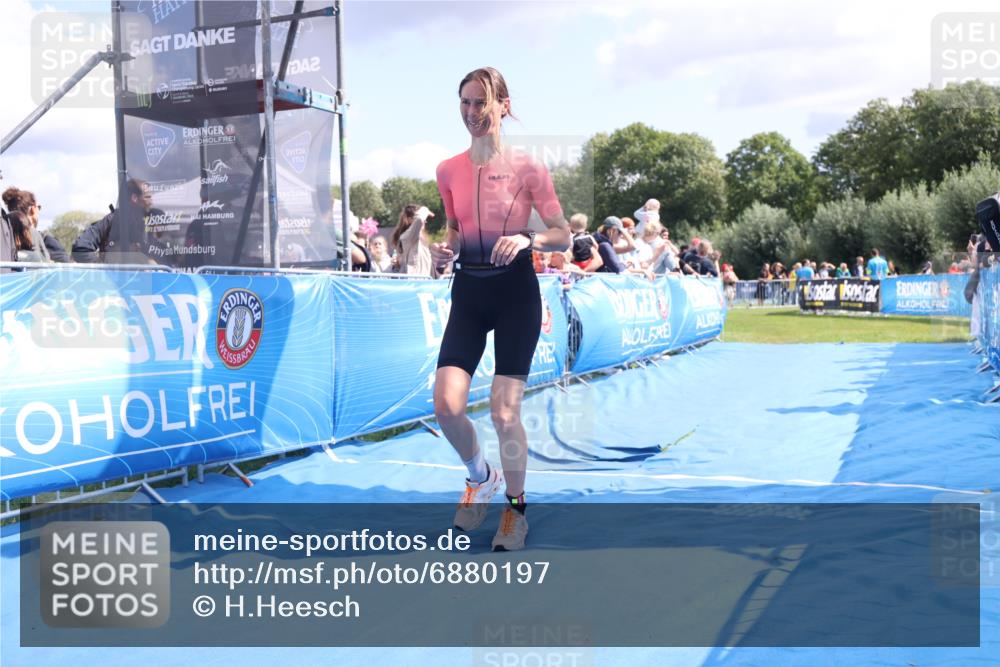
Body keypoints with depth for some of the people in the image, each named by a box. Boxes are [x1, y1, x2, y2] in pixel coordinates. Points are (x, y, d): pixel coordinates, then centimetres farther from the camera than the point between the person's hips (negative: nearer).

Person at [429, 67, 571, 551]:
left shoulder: (526, 167, -6)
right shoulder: (448, 171, 5)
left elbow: (562, 235, -3)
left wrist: (527, 239, -22)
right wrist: (446, 249, -4)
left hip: (516, 291, -3)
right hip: (467, 290, 4)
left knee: (504, 412, -5)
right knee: (446, 405, -9)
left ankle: (516, 507, 19)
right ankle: (480, 478, 22)